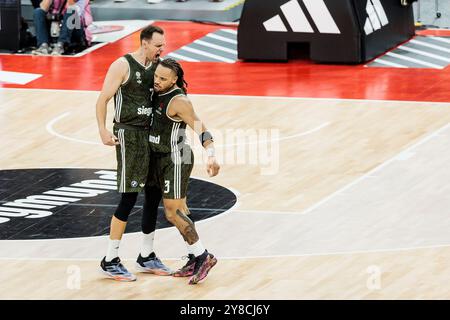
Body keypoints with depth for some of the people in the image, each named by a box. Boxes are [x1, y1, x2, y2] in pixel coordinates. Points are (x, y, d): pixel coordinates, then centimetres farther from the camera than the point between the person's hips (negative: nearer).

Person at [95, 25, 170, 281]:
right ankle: (110, 261, -2)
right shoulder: (123, 66, -11)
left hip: (150, 134, 8)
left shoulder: (154, 66, 10)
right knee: (129, 198, -9)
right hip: (128, 134, -8)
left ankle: (147, 256, 23)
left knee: (154, 195, 10)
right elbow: (103, 99, -14)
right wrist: (103, 130, -24)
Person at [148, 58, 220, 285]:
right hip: (160, 157, 9)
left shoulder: (179, 101, -22)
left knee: (173, 213, -9)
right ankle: (194, 259, 19)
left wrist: (211, 156, -39)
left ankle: (203, 256, 0)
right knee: (179, 210, 12)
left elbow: (200, 130, -27)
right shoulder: (157, 93, 4)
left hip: (176, 160, -9)